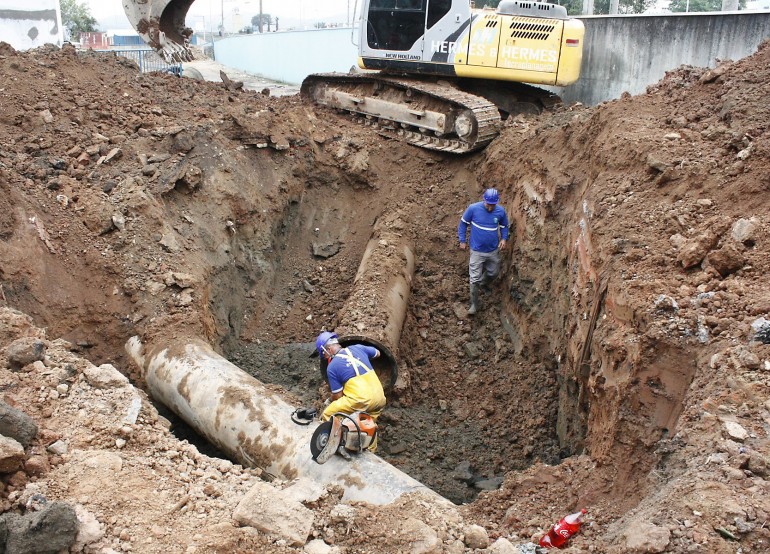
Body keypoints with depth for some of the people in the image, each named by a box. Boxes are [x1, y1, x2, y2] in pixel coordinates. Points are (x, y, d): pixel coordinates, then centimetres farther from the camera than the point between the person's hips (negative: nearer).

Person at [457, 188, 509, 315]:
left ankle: (482, 282, 54)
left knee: (493, 273, 21)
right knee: (474, 279, -1)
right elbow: (463, 223, -3)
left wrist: (504, 238, -10)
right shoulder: (473, 208, -19)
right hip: (477, 250, -3)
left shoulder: (501, 211, -11)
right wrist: (462, 240, -4)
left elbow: (504, 226, 8)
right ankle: (474, 304, 15)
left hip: (493, 250, 3)